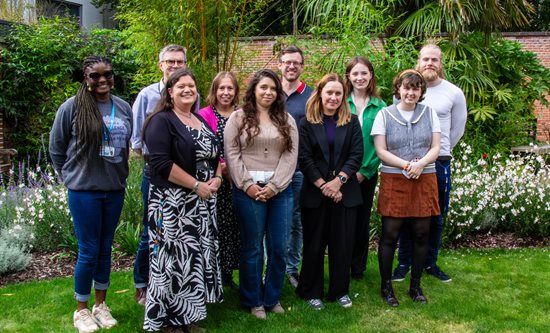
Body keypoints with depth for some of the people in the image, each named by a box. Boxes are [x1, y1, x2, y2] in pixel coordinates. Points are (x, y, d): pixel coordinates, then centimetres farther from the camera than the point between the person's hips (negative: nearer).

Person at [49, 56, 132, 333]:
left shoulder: (124, 108, 3)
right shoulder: (72, 107, -10)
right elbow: (56, 149, -1)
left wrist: (118, 173, 10)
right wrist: (71, 176, 4)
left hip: (115, 189, 4)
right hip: (84, 190, -4)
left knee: (105, 249, 14)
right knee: (89, 252, 1)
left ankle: (101, 305, 29)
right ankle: (81, 310, 20)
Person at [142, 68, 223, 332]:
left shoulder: (202, 121, 15)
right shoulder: (162, 121, -9)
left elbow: (216, 154, 21)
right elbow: (161, 163, -20)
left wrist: (217, 178, 0)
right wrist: (197, 185, -19)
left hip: (203, 201, 8)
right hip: (173, 202, -8)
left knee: (198, 256, 12)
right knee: (175, 257, -5)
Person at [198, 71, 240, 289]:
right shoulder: (205, 115, -3)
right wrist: (222, 167, -15)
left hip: (237, 181, 4)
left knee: (235, 226, 7)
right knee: (216, 226, -3)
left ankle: (228, 273, 22)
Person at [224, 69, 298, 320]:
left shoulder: (287, 120, 12)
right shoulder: (238, 118, 5)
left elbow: (290, 156, 3)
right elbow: (231, 154, -2)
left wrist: (273, 186, -9)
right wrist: (248, 185, -12)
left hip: (280, 190, 3)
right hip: (248, 190, -3)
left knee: (279, 247, 5)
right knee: (252, 247, 3)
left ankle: (272, 298, 21)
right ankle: (253, 301, 17)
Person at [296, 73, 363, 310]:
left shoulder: (352, 122, 7)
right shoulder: (307, 124, 2)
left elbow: (356, 155, -1)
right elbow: (304, 159, -4)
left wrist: (338, 180, -12)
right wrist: (323, 185, -12)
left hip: (345, 192, 2)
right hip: (315, 193, -1)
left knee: (343, 244, 6)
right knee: (314, 244, 5)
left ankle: (340, 291, 21)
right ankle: (311, 291, 19)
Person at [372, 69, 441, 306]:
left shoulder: (429, 113, 8)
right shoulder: (385, 114, 1)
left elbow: (435, 148, 3)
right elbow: (381, 151, -4)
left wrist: (420, 164, -16)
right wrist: (406, 165, -16)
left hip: (424, 181, 3)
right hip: (394, 181, -2)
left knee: (421, 234, 7)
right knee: (390, 235, 0)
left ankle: (415, 285, 21)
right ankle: (386, 285, 14)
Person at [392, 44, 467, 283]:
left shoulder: (454, 93, 1)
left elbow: (458, 129, 11)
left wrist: (441, 150, 13)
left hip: (439, 163, 1)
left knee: (436, 218, 11)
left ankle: (430, 263, 26)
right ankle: (404, 262, 20)